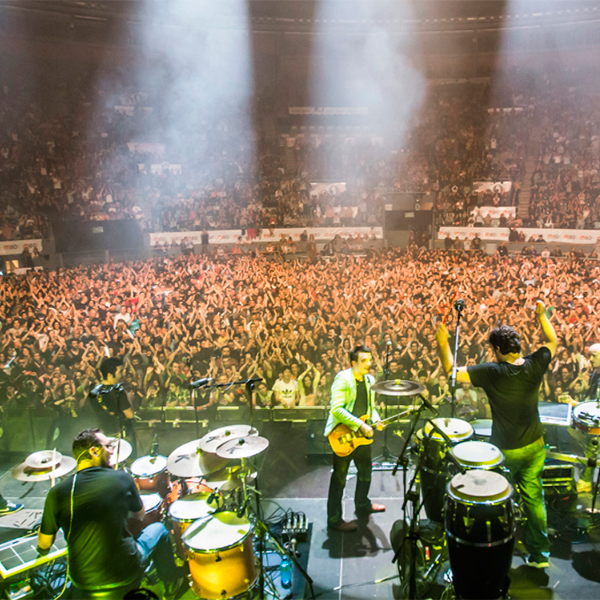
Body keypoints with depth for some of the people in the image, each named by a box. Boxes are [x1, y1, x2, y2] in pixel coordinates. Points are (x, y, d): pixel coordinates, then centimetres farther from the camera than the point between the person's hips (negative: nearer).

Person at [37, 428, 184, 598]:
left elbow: (44, 544, 0)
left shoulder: (57, 493, -10)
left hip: (82, 584, 3)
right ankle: (172, 587, 38)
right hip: (126, 579, -3)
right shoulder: (121, 479, -13)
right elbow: (140, 516, 5)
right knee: (159, 529, 23)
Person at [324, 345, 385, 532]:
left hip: (362, 434, 8)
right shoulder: (343, 379, -18)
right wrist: (360, 425, -26)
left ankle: (362, 504, 45)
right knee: (339, 478, 1)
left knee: (365, 472, 22)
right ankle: (334, 519, 13)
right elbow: (336, 409, -25)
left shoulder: (369, 380, 7)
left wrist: (375, 419, -2)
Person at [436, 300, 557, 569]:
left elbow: (452, 372, -23)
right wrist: (542, 315, 13)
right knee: (534, 498, 18)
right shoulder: (535, 365, -10)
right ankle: (539, 554, 32)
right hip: (534, 446, 5)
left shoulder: (492, 373, -24)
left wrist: (443, 344, -20)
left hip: (506, 450, -5)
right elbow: (552, 342, 9)